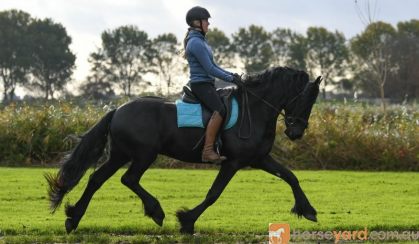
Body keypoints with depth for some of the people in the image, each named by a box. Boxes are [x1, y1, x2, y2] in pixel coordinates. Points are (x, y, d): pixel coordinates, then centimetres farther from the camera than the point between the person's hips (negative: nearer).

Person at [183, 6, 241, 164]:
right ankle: (208, 151, -33)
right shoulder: (196, 42, -14)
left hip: (206, 84, 11)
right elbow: (209, 69, -17)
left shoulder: (200, 41, 18)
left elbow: (213, 66, 21)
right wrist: (230, 78, -11)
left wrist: (231, 75, 11)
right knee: (220, 110, -28)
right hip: (200, 84, -11)